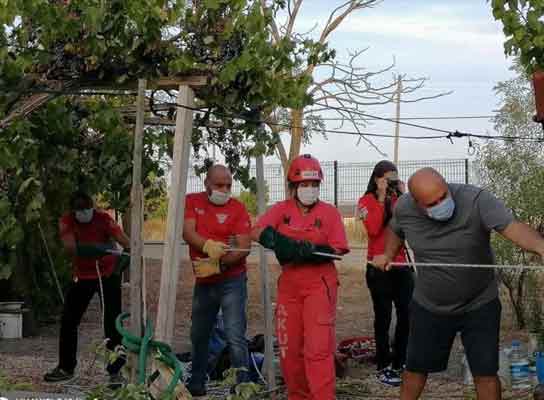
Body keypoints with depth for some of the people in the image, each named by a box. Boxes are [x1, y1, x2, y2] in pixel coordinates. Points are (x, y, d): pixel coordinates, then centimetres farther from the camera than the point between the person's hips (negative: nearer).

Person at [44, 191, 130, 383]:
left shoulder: (103, 218, -18)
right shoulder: (66, 221, -12)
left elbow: (124, 241, -30)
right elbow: (69, 247, -29)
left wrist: (129, 253, -53)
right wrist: (93, 248, -46)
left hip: (108, 274, -3)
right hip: (82, 276, 3)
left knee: (112, 322, -9)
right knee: (68, 321, 7)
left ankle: (115, 370, -3)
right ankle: (66, 368, 22)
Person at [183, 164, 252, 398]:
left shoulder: (237, 208, -7)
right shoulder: (192, 202, 1)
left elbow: (244, 247, -14)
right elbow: (187, 232, -14)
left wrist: (217, 265, -26)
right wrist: (208, 246, -34)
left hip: (231, 280, -5)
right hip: (203, 282, 5)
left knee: (235, 337, -12)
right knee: (198, 335, 18)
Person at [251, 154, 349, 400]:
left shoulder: (329, 212, 0)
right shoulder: (281, 209, 5)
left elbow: (338, 249, -6)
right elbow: (257, 232, -10)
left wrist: (311, 250, -23)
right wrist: (281, 243, -27)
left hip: (320, 285, -3)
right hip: (289, 285, 4)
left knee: (318, 348, -11)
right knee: (289, 348, 9)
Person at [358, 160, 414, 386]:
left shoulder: (399, 199, 12)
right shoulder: (367, 201, -1)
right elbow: (373, 229, -17)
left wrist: (404, 196, -6)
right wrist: (381, 198, -15)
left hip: (402, 264, 4)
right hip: (378, 267, -4)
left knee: (407, 314, 3)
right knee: (384, 317, -1)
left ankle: (399, 364, 17)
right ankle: (383, 368, 6)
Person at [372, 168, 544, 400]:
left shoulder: (477, 200, -26)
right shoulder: (403, 207, -12)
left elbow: (512, 227, -43)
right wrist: (388, 255, 4)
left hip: (479, 305, -2)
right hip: (428, 306, 3)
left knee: (485, 372, 1)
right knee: (415, 367, 13)